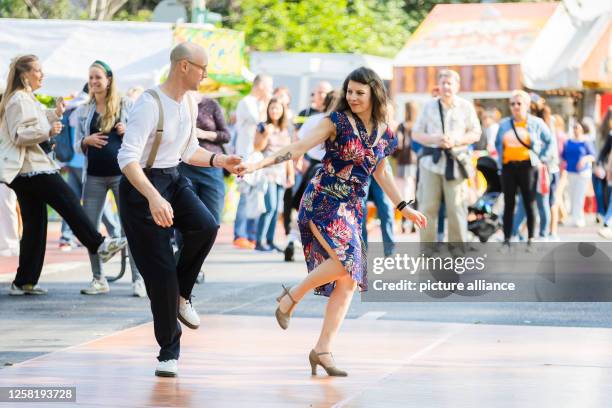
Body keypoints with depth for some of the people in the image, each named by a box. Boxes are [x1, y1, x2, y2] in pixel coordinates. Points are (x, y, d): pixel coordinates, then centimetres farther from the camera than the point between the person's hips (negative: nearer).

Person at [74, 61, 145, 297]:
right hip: (94, 176, 3)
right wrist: (87, 141, -7)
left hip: (122, 173, -3)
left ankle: (138, 280, 1)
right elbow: (77, 146, 14)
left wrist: (129, 131, -12)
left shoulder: (127, 105, 4)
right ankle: (98, 280, 13)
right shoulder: (83, 111, 11)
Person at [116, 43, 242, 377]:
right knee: (160, 270, -5)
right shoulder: (149, 104, -22)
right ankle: (168, 352, 10)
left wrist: (219, 160, 4)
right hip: (141, 186, -7)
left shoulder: (189, 104, 6)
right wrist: (153, 198, -41)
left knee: (206, 226, -24)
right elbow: (128, 158, -29)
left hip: (174, 180, 7)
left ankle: (181, 295, 1)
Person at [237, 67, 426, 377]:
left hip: (352, 209, 6)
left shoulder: (385, 135, 9)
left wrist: (404, 208, 27)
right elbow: (299, 148, -12)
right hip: (323, 200, -6)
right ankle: (291, 296, -5)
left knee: (349, 281, -2)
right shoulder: (337, 121, -6)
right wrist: (258, 165, -23)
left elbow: (381, 173, 25)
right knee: (346, 260, -27)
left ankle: (323, 350, 4)